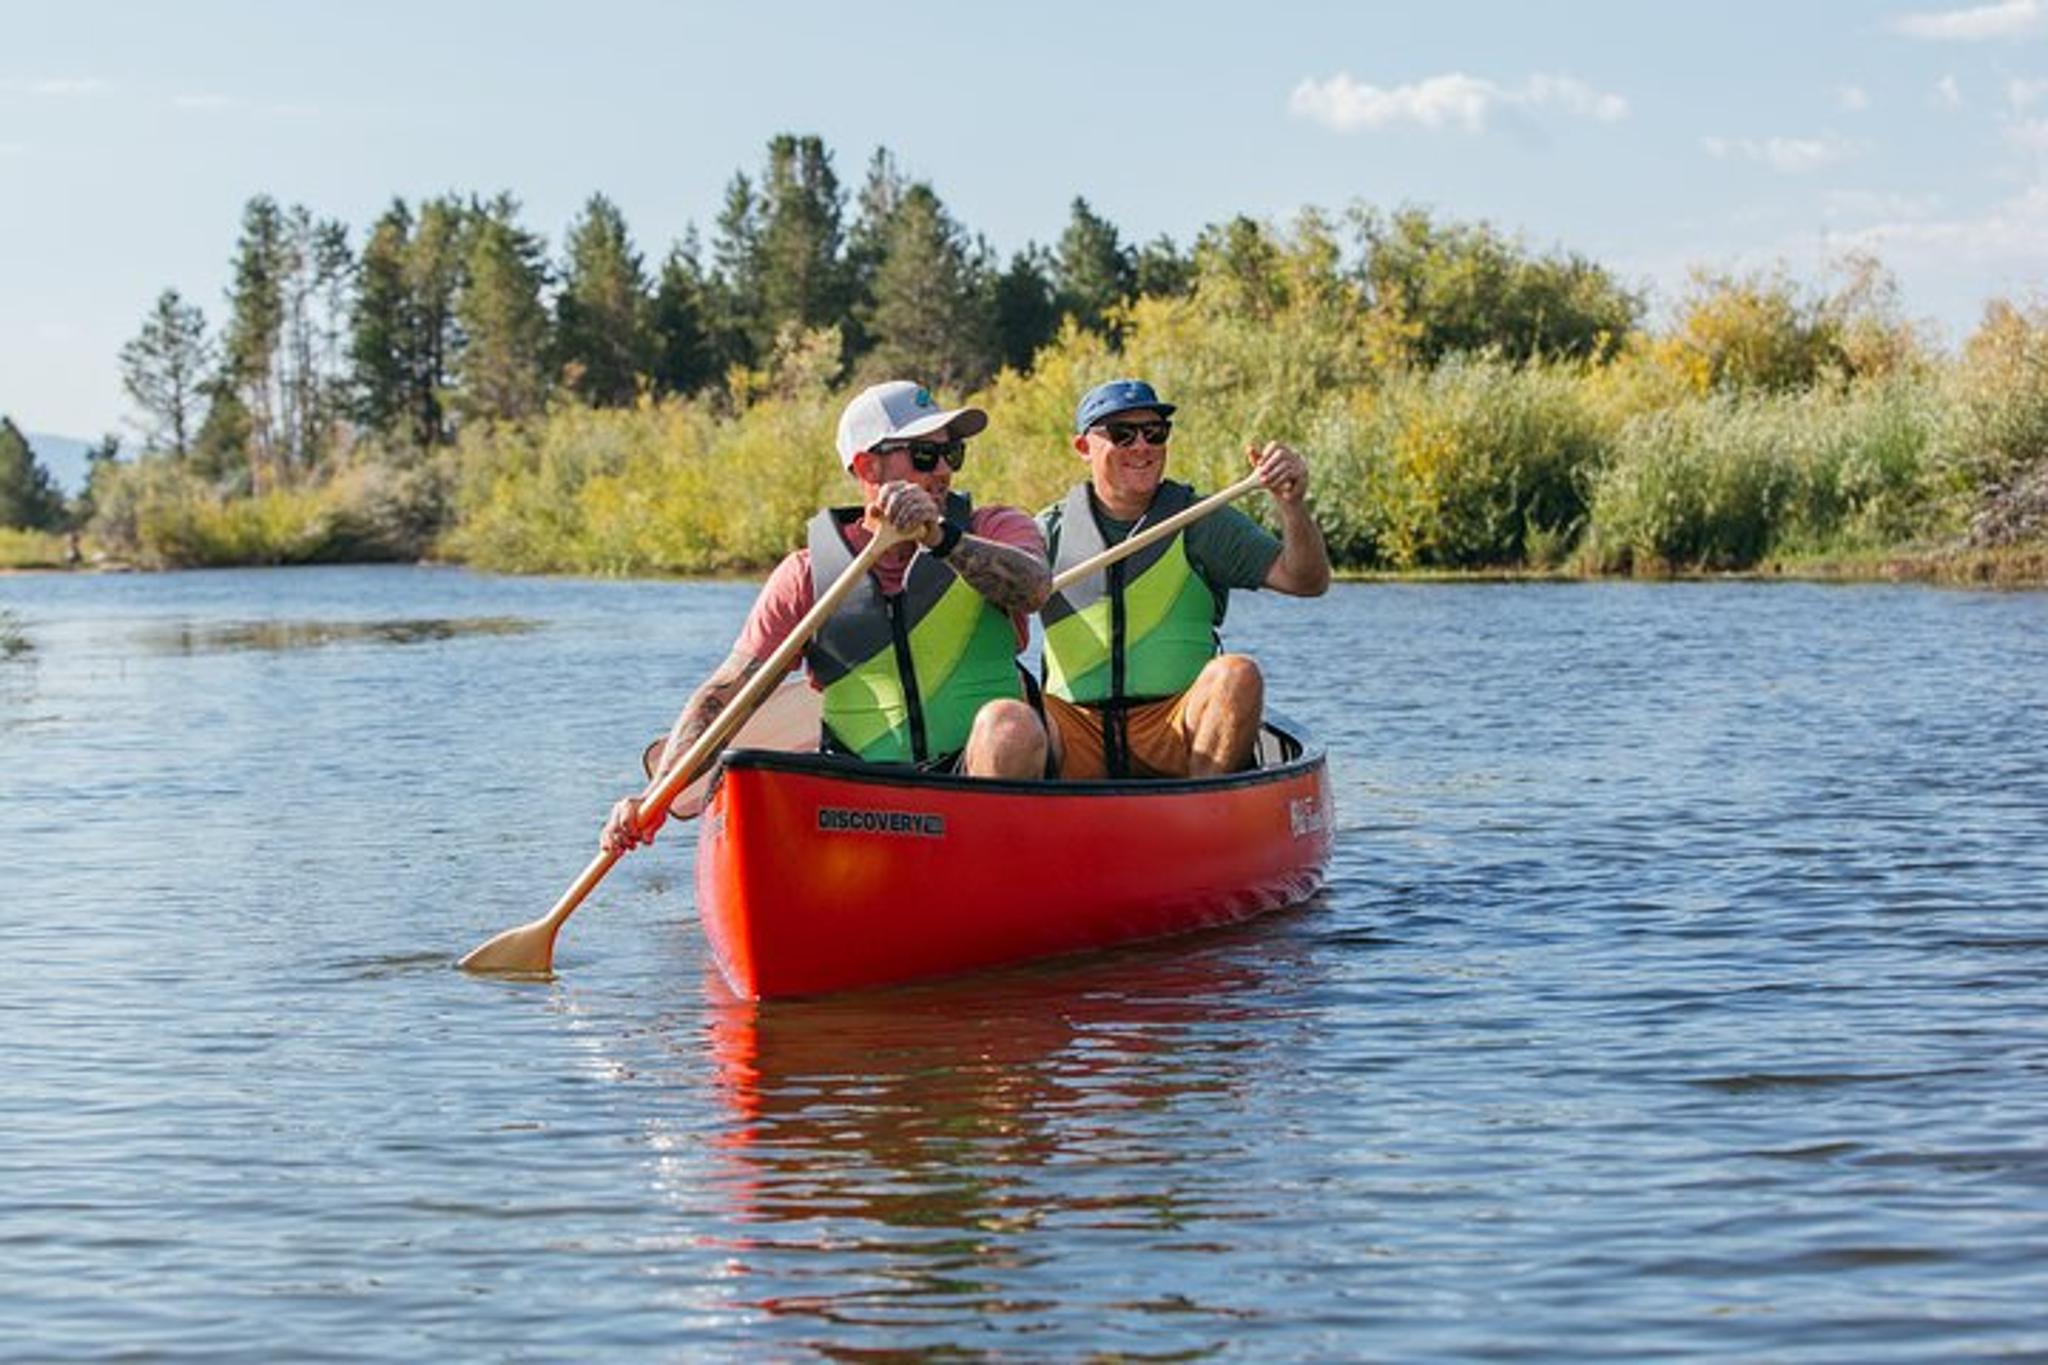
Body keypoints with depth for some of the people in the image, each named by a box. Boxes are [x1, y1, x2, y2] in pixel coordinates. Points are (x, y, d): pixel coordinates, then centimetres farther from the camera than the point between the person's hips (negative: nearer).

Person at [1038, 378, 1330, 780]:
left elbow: (1308, 581, 0)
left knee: (1237, 676, -30)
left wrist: (1292, 506, -18)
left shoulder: (1202, 524, 9)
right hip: (1074, 726, 0)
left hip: (1177, 733, 0)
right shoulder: (1050, 531, 12)